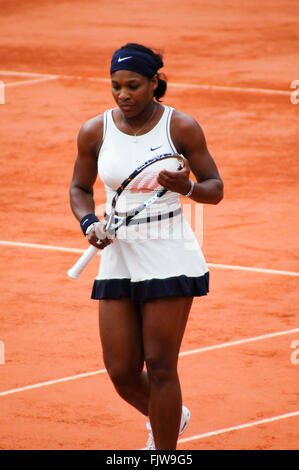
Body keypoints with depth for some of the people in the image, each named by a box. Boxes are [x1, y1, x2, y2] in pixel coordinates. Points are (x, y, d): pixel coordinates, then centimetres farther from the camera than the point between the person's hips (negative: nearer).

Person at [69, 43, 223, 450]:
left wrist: (186, 187, -23)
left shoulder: (181, 127, -7)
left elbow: (215, 188, -1)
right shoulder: (94, 132, 1)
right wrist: (88, 223, -4)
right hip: (117, 261, 4)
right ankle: (169, 417, 36)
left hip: (170, 260, -4)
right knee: (121, 372, 4)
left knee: (159, 366, -5)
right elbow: (80, 188, 15)